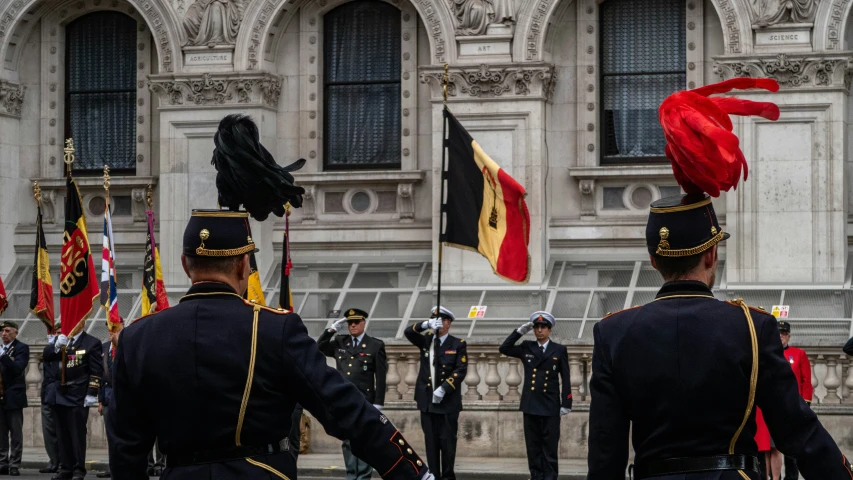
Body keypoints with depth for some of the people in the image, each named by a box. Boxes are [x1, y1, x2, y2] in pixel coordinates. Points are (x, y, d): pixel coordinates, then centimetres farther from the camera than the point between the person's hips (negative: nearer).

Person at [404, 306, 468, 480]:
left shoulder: (458, 344, 0)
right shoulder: (426, 340, 10)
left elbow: (461, 370, -8)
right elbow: (408, 333, -6)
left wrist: (444, 389, -19)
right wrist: (426, 325, -24)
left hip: (448, 401, -3)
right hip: (427, 400, 3)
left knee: (447, 441, -1)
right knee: (431, 441, 5)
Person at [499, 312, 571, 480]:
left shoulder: (559, 350, 2)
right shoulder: (526, 348, 10)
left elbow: (566, 379, 1)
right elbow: (504, 349, 2)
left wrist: (566, 404, -4)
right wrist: (520, 332, -4)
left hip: (550, 406, -3)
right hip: (530, 405, 3)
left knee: (550, 448, -1)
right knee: (533, 447, 5)